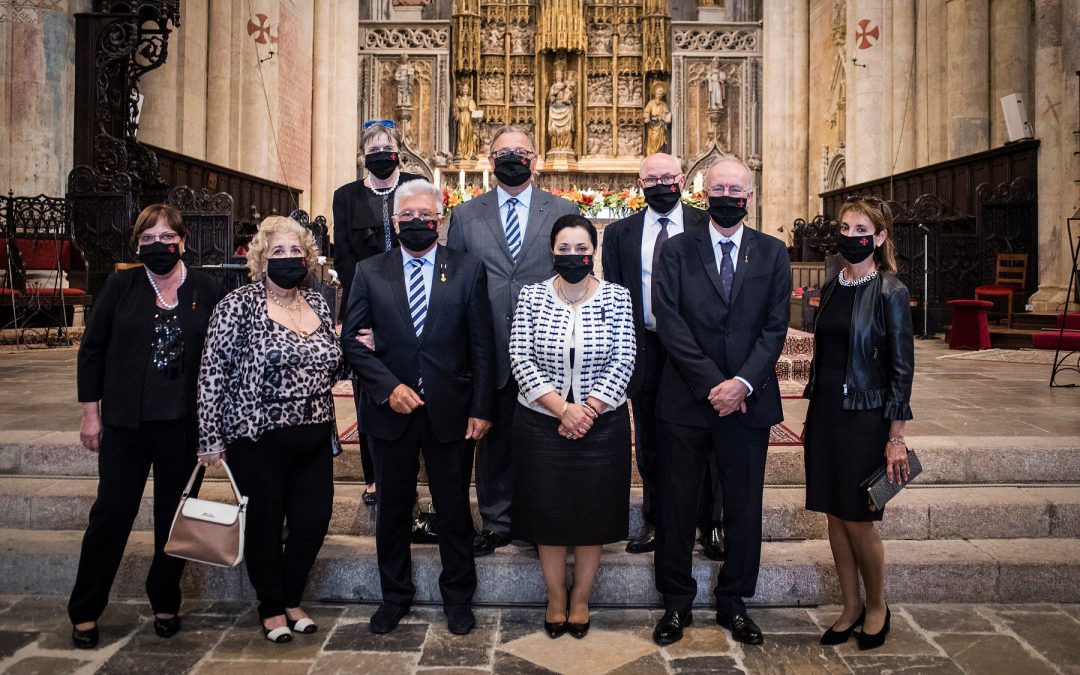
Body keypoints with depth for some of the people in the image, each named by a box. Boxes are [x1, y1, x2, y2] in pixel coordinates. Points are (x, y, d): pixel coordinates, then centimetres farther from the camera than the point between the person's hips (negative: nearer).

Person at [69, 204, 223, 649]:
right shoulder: (120, 287, 2)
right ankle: (84, 612, 21)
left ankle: (165, 604, 28)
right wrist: (90, 411, 2)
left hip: (185, 426, 0)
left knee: (175, 517, 10)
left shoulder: (207, 290, 0)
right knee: (111, 514, 6)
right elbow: (92, 350, 5)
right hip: (125, 423, 0)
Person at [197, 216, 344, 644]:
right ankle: (271, 607, 31)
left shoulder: (319, 304, 8)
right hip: (258, 438, -4)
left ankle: (292, 598, 34)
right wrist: (211, 439, -10)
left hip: (314, 439, 5)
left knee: (314, 520, 8)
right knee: (264, 524, 8)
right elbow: (213, 373, -9)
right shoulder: (239, 304, -8)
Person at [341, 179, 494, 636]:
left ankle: (458, 598, 30)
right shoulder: (370, 272, 3)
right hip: (393, 409, 1)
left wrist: (481, 409, -6)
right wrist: (388, 386, -12)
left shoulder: (468, 270, 0)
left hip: (451, 410, -1)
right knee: (393, 508, 14)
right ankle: (395, 596, 33)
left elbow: (482, 345, -1)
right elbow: (351, 339, 1)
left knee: (454, 509, 11)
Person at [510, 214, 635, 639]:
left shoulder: (617, 298, -3)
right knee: (548, 511, 9)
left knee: (593, 512, 9)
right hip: (541, 424, 0)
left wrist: (588, 411, -16)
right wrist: (562, 409, -17)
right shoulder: (532, 296, -2)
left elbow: (623, 362, -6)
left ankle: (580, 599, 29)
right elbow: (521, 360, -8)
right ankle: (555, 598, 29)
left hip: (601, 424, 0)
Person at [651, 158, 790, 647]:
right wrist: (712, 383, -14)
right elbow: (670, 324, -6)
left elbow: (775, 327, 0)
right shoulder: (677, 252, 3)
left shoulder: (772, 253, 7)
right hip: (685, 400, -1)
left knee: (744, 507, 10)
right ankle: (677, 603, 22)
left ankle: (733, 602, 26)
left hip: (748, 400, 1)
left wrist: (743, 382, -14)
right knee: (677, 506, 7)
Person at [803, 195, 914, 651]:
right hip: (825, 412, 6)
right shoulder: (832, 288, 8)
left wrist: (896, 437, -12)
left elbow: (901, 368, -10)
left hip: (864, 416, -6)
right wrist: (813, 417, 13)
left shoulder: (890, 292, -9)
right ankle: (850, 609, 25)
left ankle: (876, 608, 25)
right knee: (834, 516, 10)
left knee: (857, 520, 2)